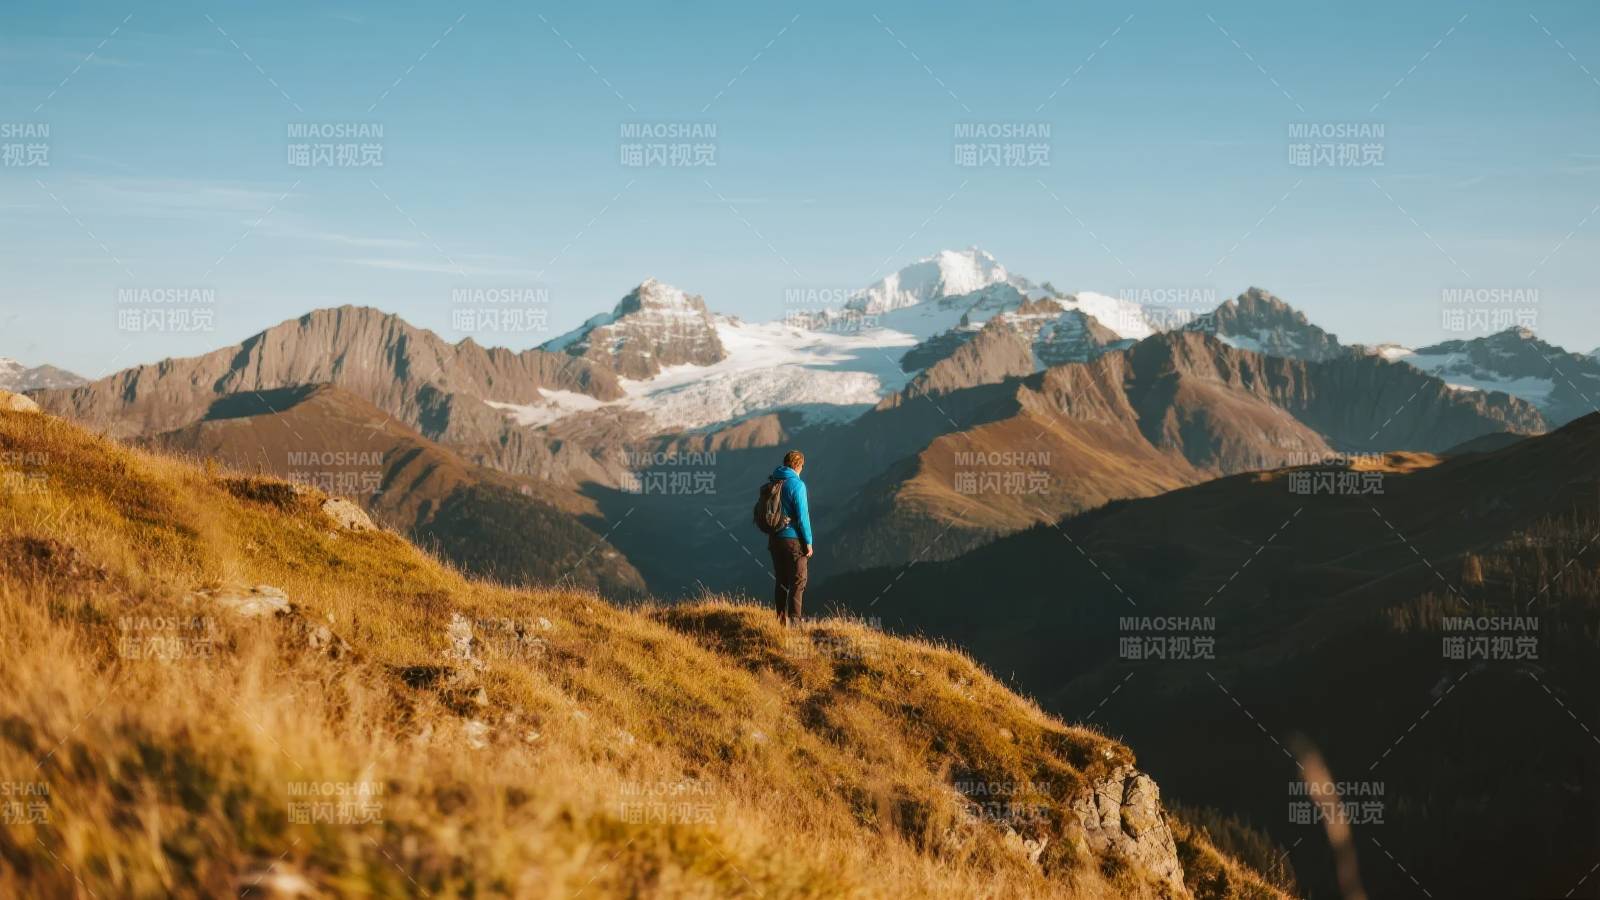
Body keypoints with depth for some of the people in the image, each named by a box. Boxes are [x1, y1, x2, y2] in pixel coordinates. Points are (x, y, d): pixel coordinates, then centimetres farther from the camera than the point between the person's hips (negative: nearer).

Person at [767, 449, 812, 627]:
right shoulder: (797, 485, -14)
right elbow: (802, 516, -16)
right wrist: (808, 542, -9)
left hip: (775, 539, 7)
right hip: (794, 539, -7)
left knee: (781, 581, 14)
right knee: (798, 582, -1)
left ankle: (781, 618, 17)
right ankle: (794, 621, -5)